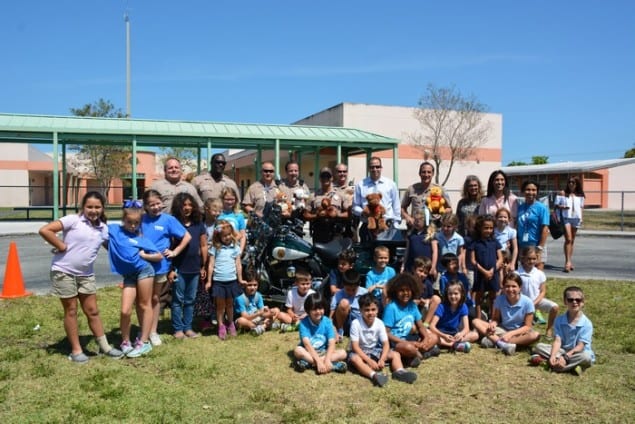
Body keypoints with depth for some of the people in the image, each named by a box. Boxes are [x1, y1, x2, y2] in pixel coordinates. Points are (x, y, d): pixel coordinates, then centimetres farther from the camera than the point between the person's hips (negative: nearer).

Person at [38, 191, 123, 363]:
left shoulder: (104, 229, 5)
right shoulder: (73, 220, -12)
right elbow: (44, 230, -19)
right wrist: (63, 247, -17)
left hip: (86, 274, 5)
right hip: (64, 272, -5)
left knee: (92, 311, 11)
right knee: (71, 311, 6)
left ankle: (104, 346, 21)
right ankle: (76, 350, 17)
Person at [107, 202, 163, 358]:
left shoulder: (142, 238, 7)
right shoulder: (113, 230, 8)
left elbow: (159, 256, 6)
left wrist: (143, 255, -5)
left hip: (144, 270, -1)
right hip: (128, 275, 1)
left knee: (144, 305, 6)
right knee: (125, 311, -5)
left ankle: (144, 342, 15)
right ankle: (125, 342, 15)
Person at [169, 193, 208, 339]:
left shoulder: (199, 224, 6)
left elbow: (203, 246, 10)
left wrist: (204, 266, 8)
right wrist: (170, 269, -10)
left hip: (194, 268, 4)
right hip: (179, 268, -4)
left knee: (190, 300, 11)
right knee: (178, 299, 5)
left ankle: (188, 327, 21)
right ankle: (178, 329, 13)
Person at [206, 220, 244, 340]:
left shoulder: (235, 247, 2)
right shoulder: (215, 248, -3)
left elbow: (238, 264, 6)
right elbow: (211, 265, 0)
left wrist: (240, 279, 6)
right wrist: (209, 281, -1)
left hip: (231, 280, 1)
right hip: (218, 280, -1)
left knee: (230, 304, 13)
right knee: (220, 305, 6)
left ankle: (230, 324, 27)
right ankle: (221, 327, 14)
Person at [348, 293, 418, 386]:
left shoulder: (379, 323, -10)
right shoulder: (356, 323, -20)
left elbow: (386, 344, -11)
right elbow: (355, 346, -23)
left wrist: (382, 359, -30)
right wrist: (369, 361, -33)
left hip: (374, 350, 4)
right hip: (359, 351, -4)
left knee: (395, 354, -12)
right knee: (354, 359, -37)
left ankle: (399, 372, -39)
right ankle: (374, 375, -58)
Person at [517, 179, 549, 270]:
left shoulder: (541, 207, -6)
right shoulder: (520, 207, 7)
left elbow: (545, 229, -10)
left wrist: (540, 249, -15)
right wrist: (516, 247, 6)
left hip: (536, 247, -5)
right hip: (522, 247, 5)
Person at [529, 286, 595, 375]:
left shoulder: (586, 324, -12)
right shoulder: (559, 320, -2)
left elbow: (580, 346, -18)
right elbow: (558, 341, -11)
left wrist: (565, 357, -31)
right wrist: (553, 356, -29)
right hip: (563, 351, 3)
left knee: (586, 356, -38)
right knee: (539, 346, -15)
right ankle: (572, 365, -25)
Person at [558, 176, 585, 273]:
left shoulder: (580, 196, 10)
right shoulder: (563, 194, 1)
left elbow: (581, 207, 15)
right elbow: (557, 205, 0)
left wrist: (581, 218, 3)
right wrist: (563, 207, -20)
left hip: (576, 218, 4)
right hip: (566, 218, -4)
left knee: (572, 241, 9)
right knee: (568, 239, -14)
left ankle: (569, 262, 15)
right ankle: (567, 262, -17)